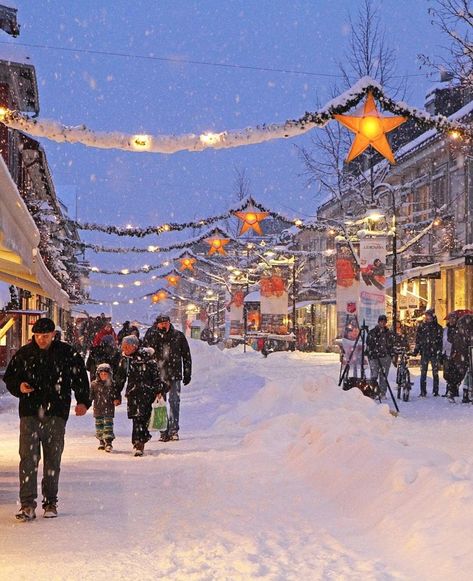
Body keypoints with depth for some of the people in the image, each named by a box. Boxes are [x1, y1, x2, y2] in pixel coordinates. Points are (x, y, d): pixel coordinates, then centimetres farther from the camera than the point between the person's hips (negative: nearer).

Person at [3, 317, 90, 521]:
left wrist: (83, 401, -4)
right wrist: (19, 386, -7)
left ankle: (50, 502, 18)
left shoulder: (67, 353, 1)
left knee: (53, 459, 7)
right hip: (30, 413, 0)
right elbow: (9, 377, 14)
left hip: (56, 414, 0)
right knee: (28, 458, -8)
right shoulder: (24, 354, 5)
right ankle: (27, 504, -5)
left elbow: (80, 377, 6)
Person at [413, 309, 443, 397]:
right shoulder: (421, 326, 8)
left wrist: (440, 352, -5)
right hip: (424, 353, 1)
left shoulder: (438, 328, 4)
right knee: (423, 373, 0)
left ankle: (435, 391, 9)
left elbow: (440, 341, 3)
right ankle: (423, 392, 4)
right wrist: (416, 350, 1)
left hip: (435, 353, -1)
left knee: (435, 373, 2)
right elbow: (418, 339, 10)